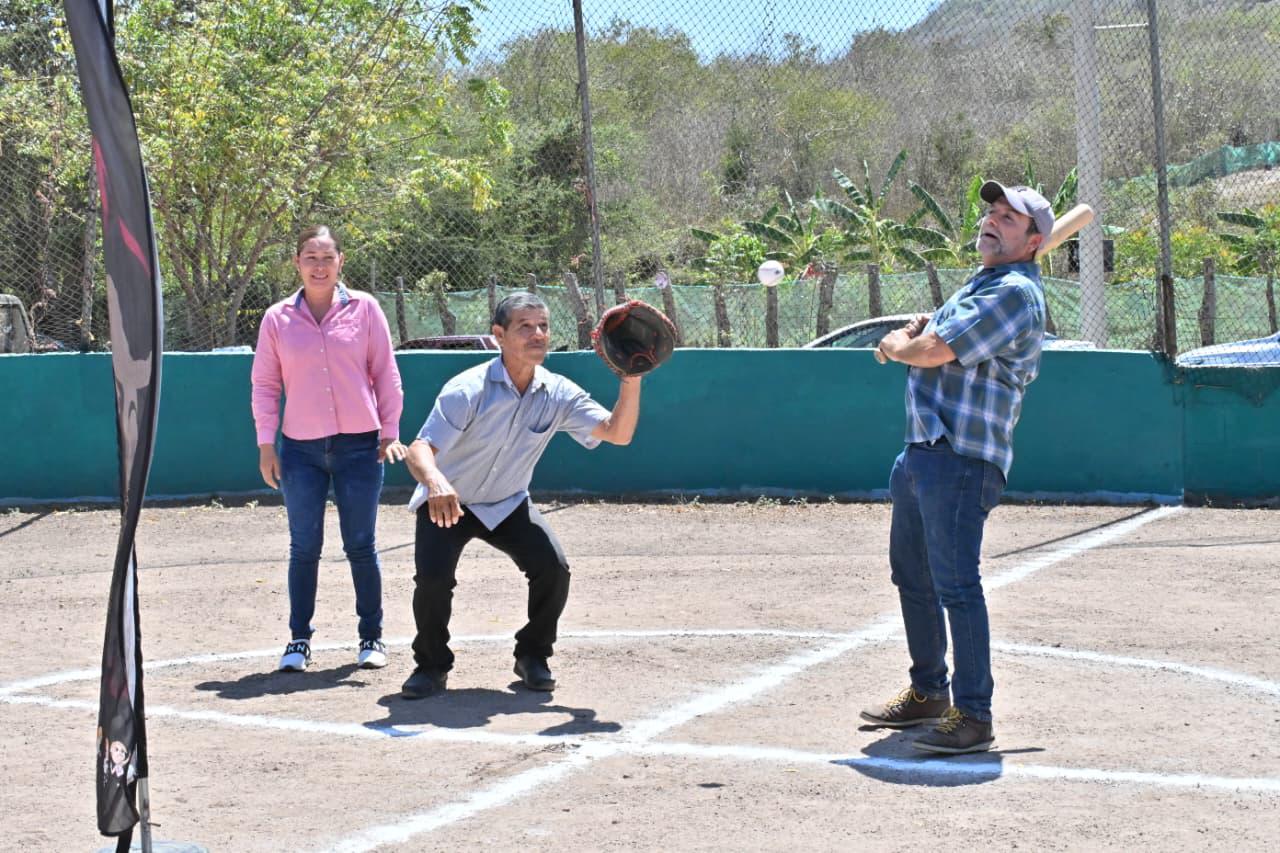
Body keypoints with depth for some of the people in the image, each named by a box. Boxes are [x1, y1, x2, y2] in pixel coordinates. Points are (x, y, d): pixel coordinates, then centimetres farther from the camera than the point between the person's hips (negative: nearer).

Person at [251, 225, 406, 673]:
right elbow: (265, 383, 8)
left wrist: (390, 430, 1)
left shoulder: (364, 308, 3)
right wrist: (265, 444, 3)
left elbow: (385, 373, 6)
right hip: (301, 449, 1)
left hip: (359, 445, -1)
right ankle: (299, 639, 12)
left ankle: (371, 637, 15)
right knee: (304, 547, 3)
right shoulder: (277, 318, 6)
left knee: (361, 546, 4)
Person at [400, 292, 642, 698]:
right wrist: (436, 482, -57)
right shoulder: (468, 390, -25)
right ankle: (432, 665, 0)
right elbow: (419, 450, -33)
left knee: (553, 567, -18)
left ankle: (533, 656, 7)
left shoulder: (558, 394, -11)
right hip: (447, 502, -3)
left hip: (508, 505, 4)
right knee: (433, 575, -26)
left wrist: (631, 380, -31)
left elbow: (617, 433, -15)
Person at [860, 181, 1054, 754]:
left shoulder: (1015, 293, -12)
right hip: (920, 451, 10)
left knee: (955, 584, -14)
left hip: (962, 460, -10)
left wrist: (897, 345, 4)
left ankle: (973, 716, -11)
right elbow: (927, 341, 25)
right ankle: (928, 694, 31)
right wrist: (912, 338, 1)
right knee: (912, 576, 18)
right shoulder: (981, 285, 21)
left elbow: (933, 352, -17)